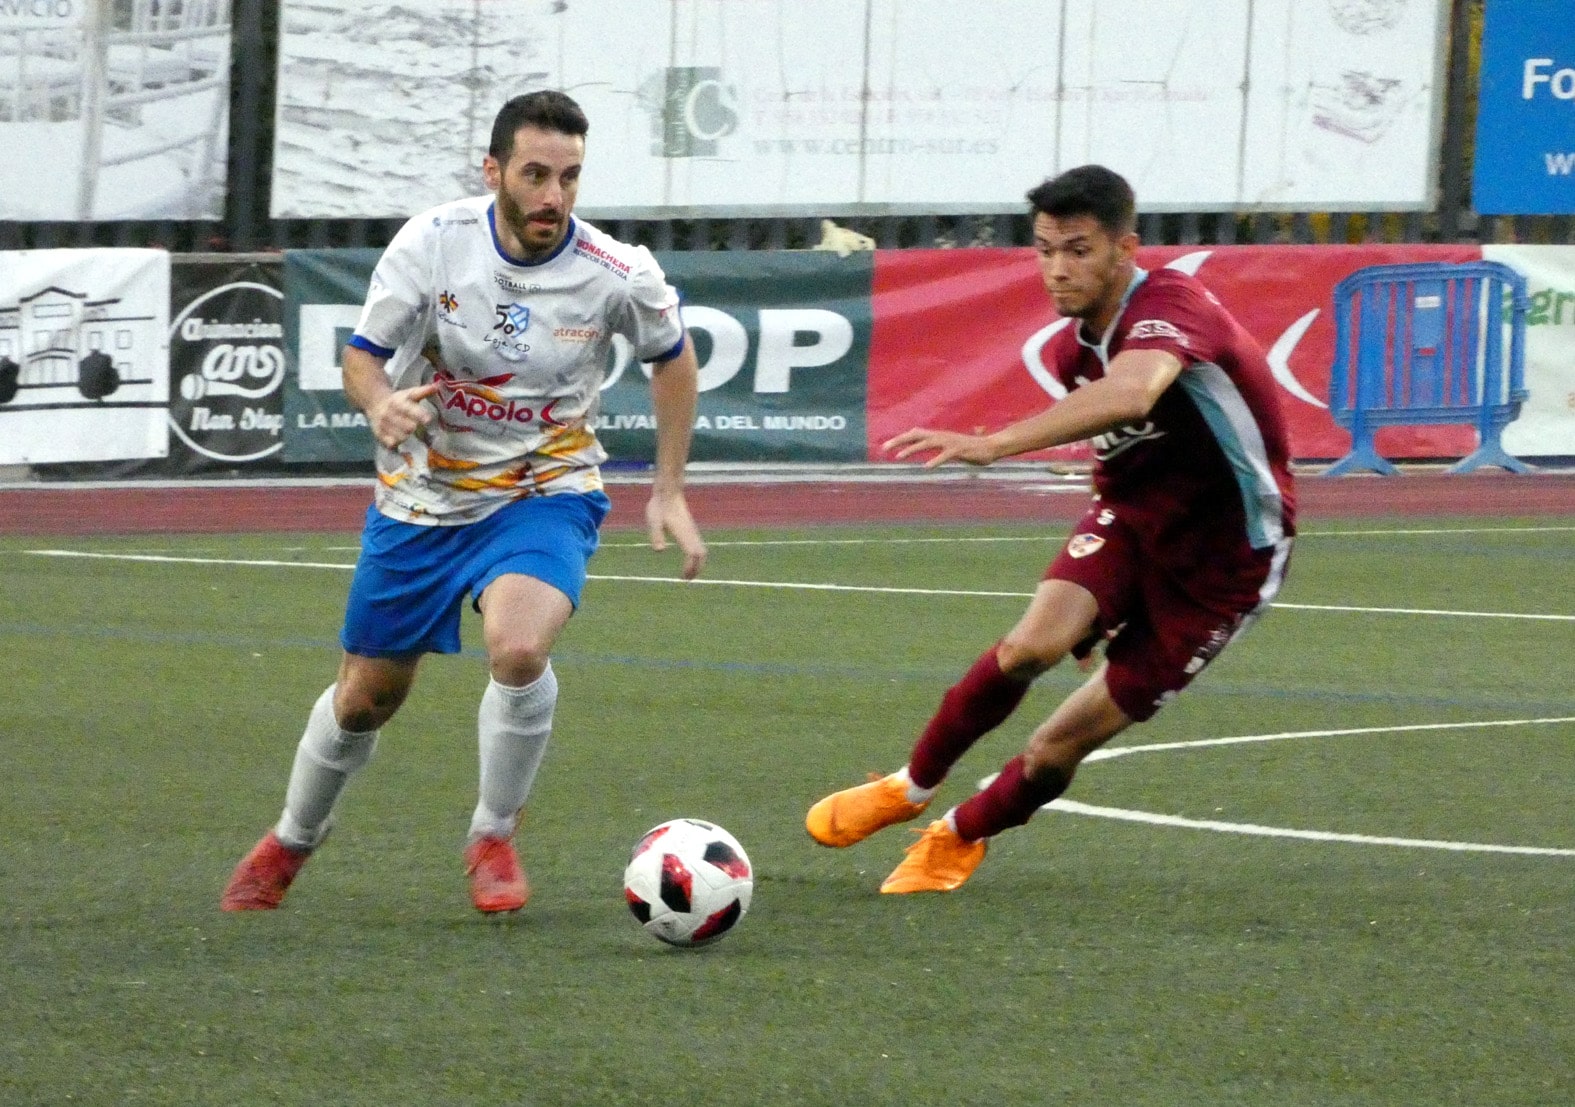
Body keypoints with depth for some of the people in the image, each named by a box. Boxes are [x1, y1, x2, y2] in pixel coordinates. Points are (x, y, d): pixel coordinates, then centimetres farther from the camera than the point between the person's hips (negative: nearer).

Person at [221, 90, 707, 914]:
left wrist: (670, 492, 4)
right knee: (365, 697, 10)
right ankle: (290, 843, 40)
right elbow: (362, 354, -9)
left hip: (544, 492, -1)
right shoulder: (431, 243, -17)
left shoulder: (617, 276, -16)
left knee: (518, 647, -31)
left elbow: (670, 356, 5)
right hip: (422, 495, 2)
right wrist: (380, 403, -33)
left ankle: (493, 838, -6)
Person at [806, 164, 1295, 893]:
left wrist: (993, 445, -59)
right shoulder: (1071, 347, 0)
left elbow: (1128, 396, -50)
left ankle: (958, 838, 24)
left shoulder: (1173, 309, -27)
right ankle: (909, 790, -3)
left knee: (1058, 747, -5)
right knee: (1033, 644, -24)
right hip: (1130, 514, 6)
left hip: (1220, 557, -6)